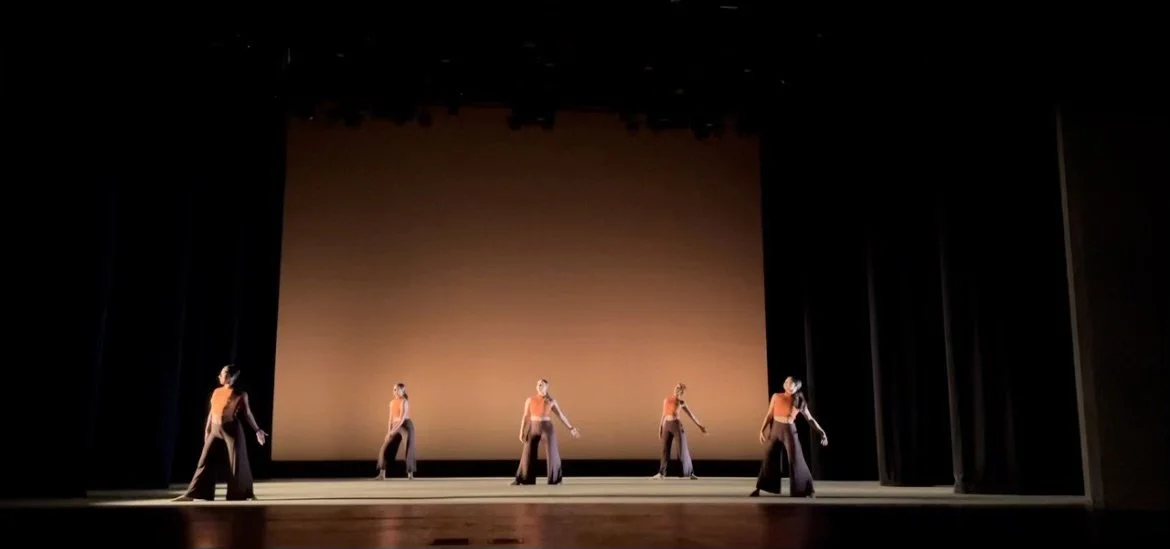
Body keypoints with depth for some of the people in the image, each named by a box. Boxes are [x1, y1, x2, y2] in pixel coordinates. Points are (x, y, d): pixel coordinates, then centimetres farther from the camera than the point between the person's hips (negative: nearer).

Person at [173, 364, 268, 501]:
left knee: (237, 463, -1)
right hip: (215, 430, 5)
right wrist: (207, 430, 19)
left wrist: (257, 430, -5)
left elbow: (247, 413, 0)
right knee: (205, 461, 3)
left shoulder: (240, 394, -3)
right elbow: (212, 411, 17)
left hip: (232, 429, -5)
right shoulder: (216, 391, 11)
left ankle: (246, 493, 11)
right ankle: (191, 494, 4)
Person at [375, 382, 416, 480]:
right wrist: (389, 431, -2)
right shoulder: (392, 402, 11)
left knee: (409, 450, -5)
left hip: (406, 426, -7)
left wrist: (394, 430, -23)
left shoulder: (404, 402, -13)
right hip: (395, 427, 7)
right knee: (385, 449, -1)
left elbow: (402, 418, -19)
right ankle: (382, 475, 0)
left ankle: (410, 474, 5)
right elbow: (391, 418, 10)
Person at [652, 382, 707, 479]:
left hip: (677, 425, -4)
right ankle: (661, 473, 13)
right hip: (667, 426, 4)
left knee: (683, 449, -2)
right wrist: (660, 429, 16)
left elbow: (691, 415, 8)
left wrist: (700, 426, 8)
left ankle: (690, 473, 6)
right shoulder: (666, 400, 13)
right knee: (665, 450, 6)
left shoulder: (681, 402, 2)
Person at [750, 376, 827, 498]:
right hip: (775, 430, 2)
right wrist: (762, 430, 2)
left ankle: (806, 490, 3)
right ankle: (759, 489, 14)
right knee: (769, 459, 6)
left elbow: (810, 419, 1)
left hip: (789, 431, -2)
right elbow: (769, 415, 7)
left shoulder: (799, 402, -2)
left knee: (796, 461, -5)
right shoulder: (776, 397, 1)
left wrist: (822, 433, -5)